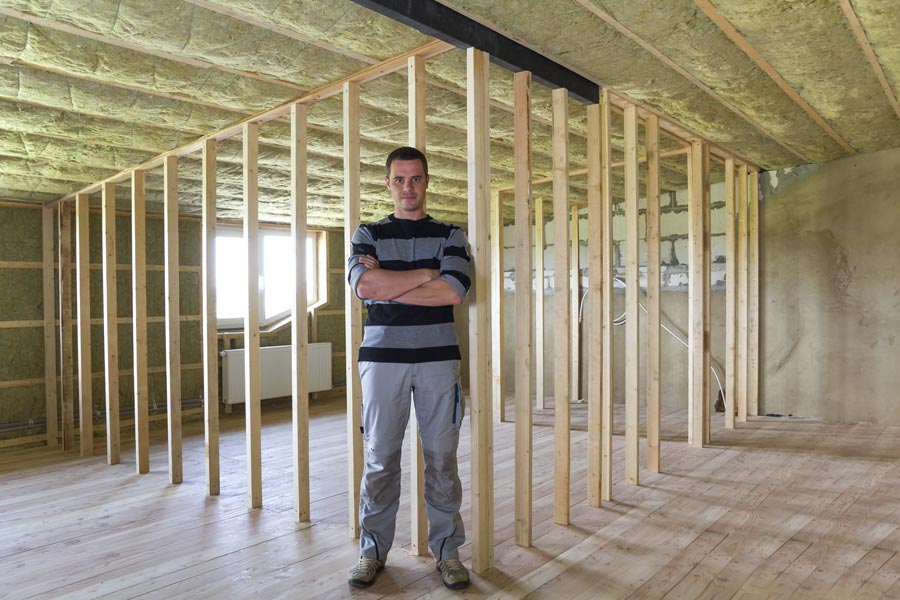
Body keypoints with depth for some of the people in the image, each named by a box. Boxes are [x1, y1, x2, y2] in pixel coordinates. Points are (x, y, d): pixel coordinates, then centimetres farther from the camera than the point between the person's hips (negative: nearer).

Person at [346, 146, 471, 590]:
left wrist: (386, 284, -9)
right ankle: (373, 549, 22)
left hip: (438, 358, 0)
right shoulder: (368, 234, 9)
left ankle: (447, 549, 21)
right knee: (379, 459, 6)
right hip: (382, 357, 0)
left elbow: (452, 291, -10)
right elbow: (364, 285, -12)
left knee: (442, 459, 6)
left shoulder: (450, 235, 8)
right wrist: (424, 273, -9)